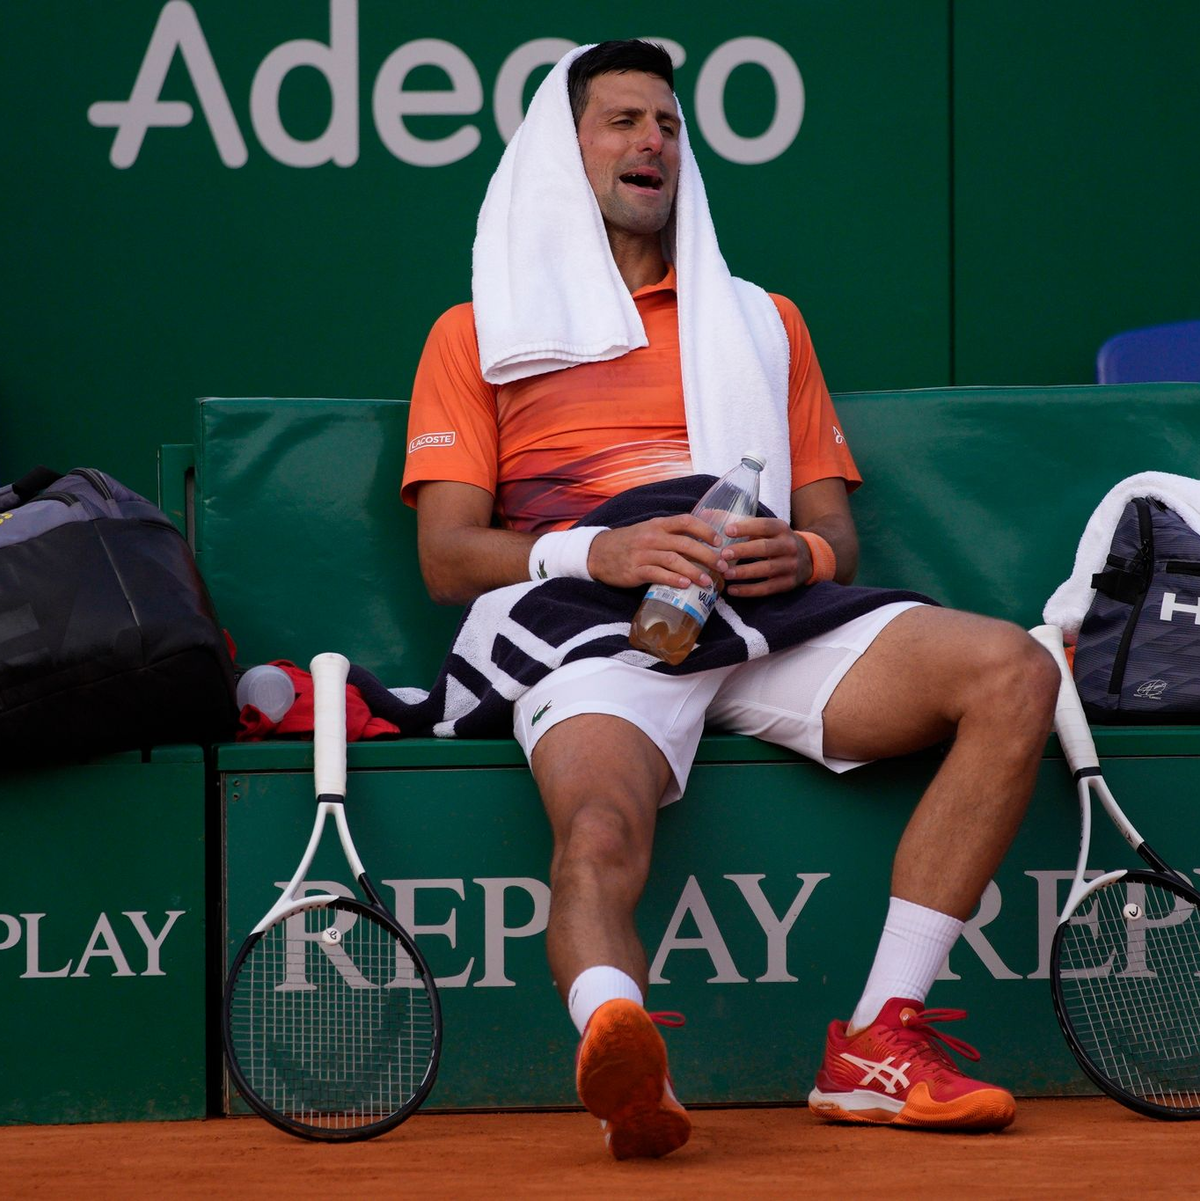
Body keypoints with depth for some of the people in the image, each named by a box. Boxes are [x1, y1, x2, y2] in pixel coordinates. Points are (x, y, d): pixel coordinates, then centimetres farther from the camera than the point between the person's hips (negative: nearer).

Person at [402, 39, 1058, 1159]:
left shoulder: (763, 320, 31)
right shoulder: (476, 334, 22)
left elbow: (837, 534, 24)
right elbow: (448, 556, 10)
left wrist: (802, 554, -3)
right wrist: (598, 552, -11)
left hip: (775, 618, 3)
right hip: (597, 632, -3)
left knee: (1014, 675, -23)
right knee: (599, 829, -37)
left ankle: (878, 1046, -27)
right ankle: (626, 1071, -63)